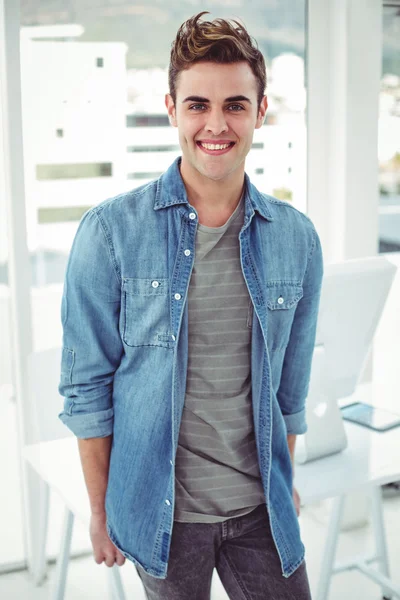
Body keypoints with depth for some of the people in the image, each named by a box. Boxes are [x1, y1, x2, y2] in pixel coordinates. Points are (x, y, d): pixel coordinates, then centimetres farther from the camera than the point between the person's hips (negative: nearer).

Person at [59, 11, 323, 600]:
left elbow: (291, 382, 9)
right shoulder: (111, 230, -11)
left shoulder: (297, 237, -1)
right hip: (164, 509, -2)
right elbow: (87, 387, -6)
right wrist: (101, 510, -3)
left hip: (260, 507, 3)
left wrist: (285, 482, 15)